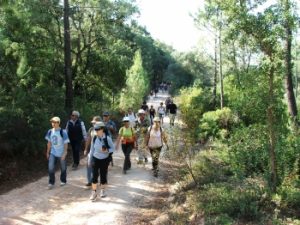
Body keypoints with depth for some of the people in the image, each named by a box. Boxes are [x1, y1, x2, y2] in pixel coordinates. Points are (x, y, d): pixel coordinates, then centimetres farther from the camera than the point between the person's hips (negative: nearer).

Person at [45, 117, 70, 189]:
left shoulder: (63, 132, -16)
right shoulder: (50, 131, -2)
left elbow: (65, 143, -12)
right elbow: (49, 142, 8)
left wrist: (64, 154, -15)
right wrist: (48, 152, 10)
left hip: (61, 154, -3)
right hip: (53, 153, 3)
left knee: (63, 168, 12)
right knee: (50, 168, -5)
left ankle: (63, 181, 33)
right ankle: (51, 182, 10)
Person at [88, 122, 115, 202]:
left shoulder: (107, 138, -16)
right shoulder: (94, 138, -6)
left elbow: (113, 148, -6)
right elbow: (92, 149, 5)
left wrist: (107, 150, -26)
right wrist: (90, 160, 7)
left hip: (104, 160, -2)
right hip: (95, 159, 2)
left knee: (103, 176, 9)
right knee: (94, 176, -3)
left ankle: (102, 190, 34)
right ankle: (94, 193, 11)